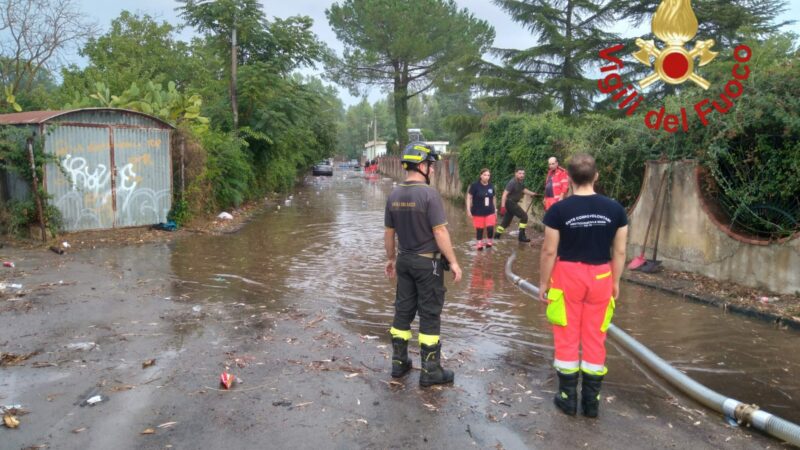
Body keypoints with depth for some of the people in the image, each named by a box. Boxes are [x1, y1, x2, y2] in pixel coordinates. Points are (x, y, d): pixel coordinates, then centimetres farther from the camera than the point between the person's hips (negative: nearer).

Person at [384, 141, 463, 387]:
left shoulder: (394, 195, 3)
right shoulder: (429, 193, -18)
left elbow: (389, 232, 9)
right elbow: (440, 232, -19)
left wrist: (391, 258, 20)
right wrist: (453, 262, -12)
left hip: (404, 261, 6)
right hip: (428, 262, -6)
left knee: (403, 310, 15)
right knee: (430, 315, 2)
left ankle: (399, 362, 25)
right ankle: (430, 371, 10)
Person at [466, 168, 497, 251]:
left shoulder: (491, 186, 1)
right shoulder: (475, 185, -12)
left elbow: (493, 198, 12)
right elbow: (469, 197, -8)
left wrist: (495, 210, 16)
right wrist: (468, 209, -12)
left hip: (490, 211, 3)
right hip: (478, 212, -3)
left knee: (490, 228, -10)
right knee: (479, 229, 6)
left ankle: (489, 241, 15)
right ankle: (479, 243, 24)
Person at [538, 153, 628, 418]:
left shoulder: (559, 210, -13)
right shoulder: (614, 209, -4)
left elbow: (549, 252, -10)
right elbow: (619, 251, 1)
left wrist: (543, 283, 1)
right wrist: (616, 282, 13)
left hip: (568, 276, -2)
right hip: (601, 277, 2)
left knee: (567, 338, 10)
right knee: (595, 338, 12)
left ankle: (568, 397, 19)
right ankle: (591, 400, 21)